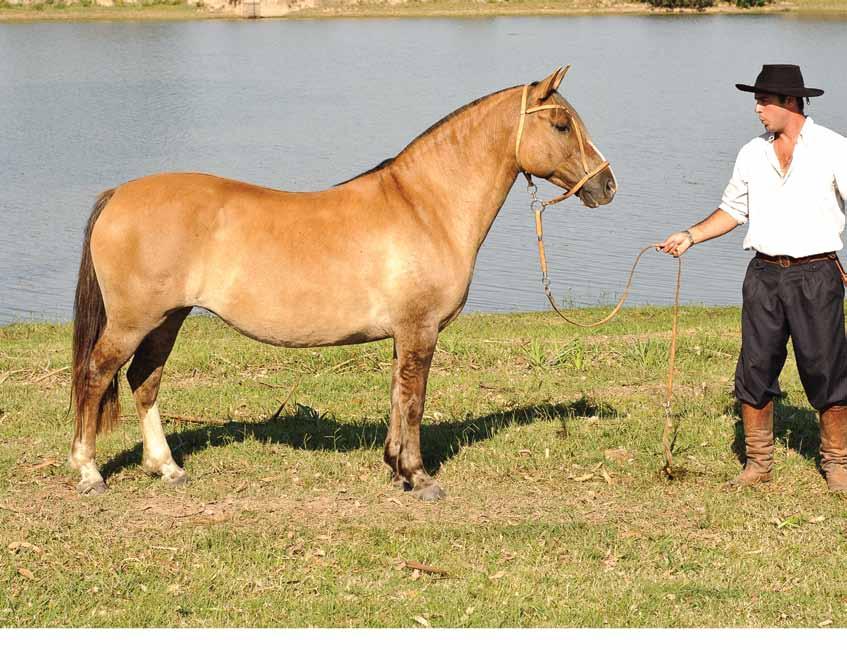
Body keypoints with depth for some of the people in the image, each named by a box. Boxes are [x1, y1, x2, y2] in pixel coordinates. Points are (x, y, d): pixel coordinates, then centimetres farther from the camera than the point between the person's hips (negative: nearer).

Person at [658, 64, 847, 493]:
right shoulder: (752, 154, 10)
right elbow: (733, 211, 21)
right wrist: (690, 236, 9)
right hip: (764, 275, 4)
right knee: (755, 370, 4)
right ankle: (758, 462, 15)